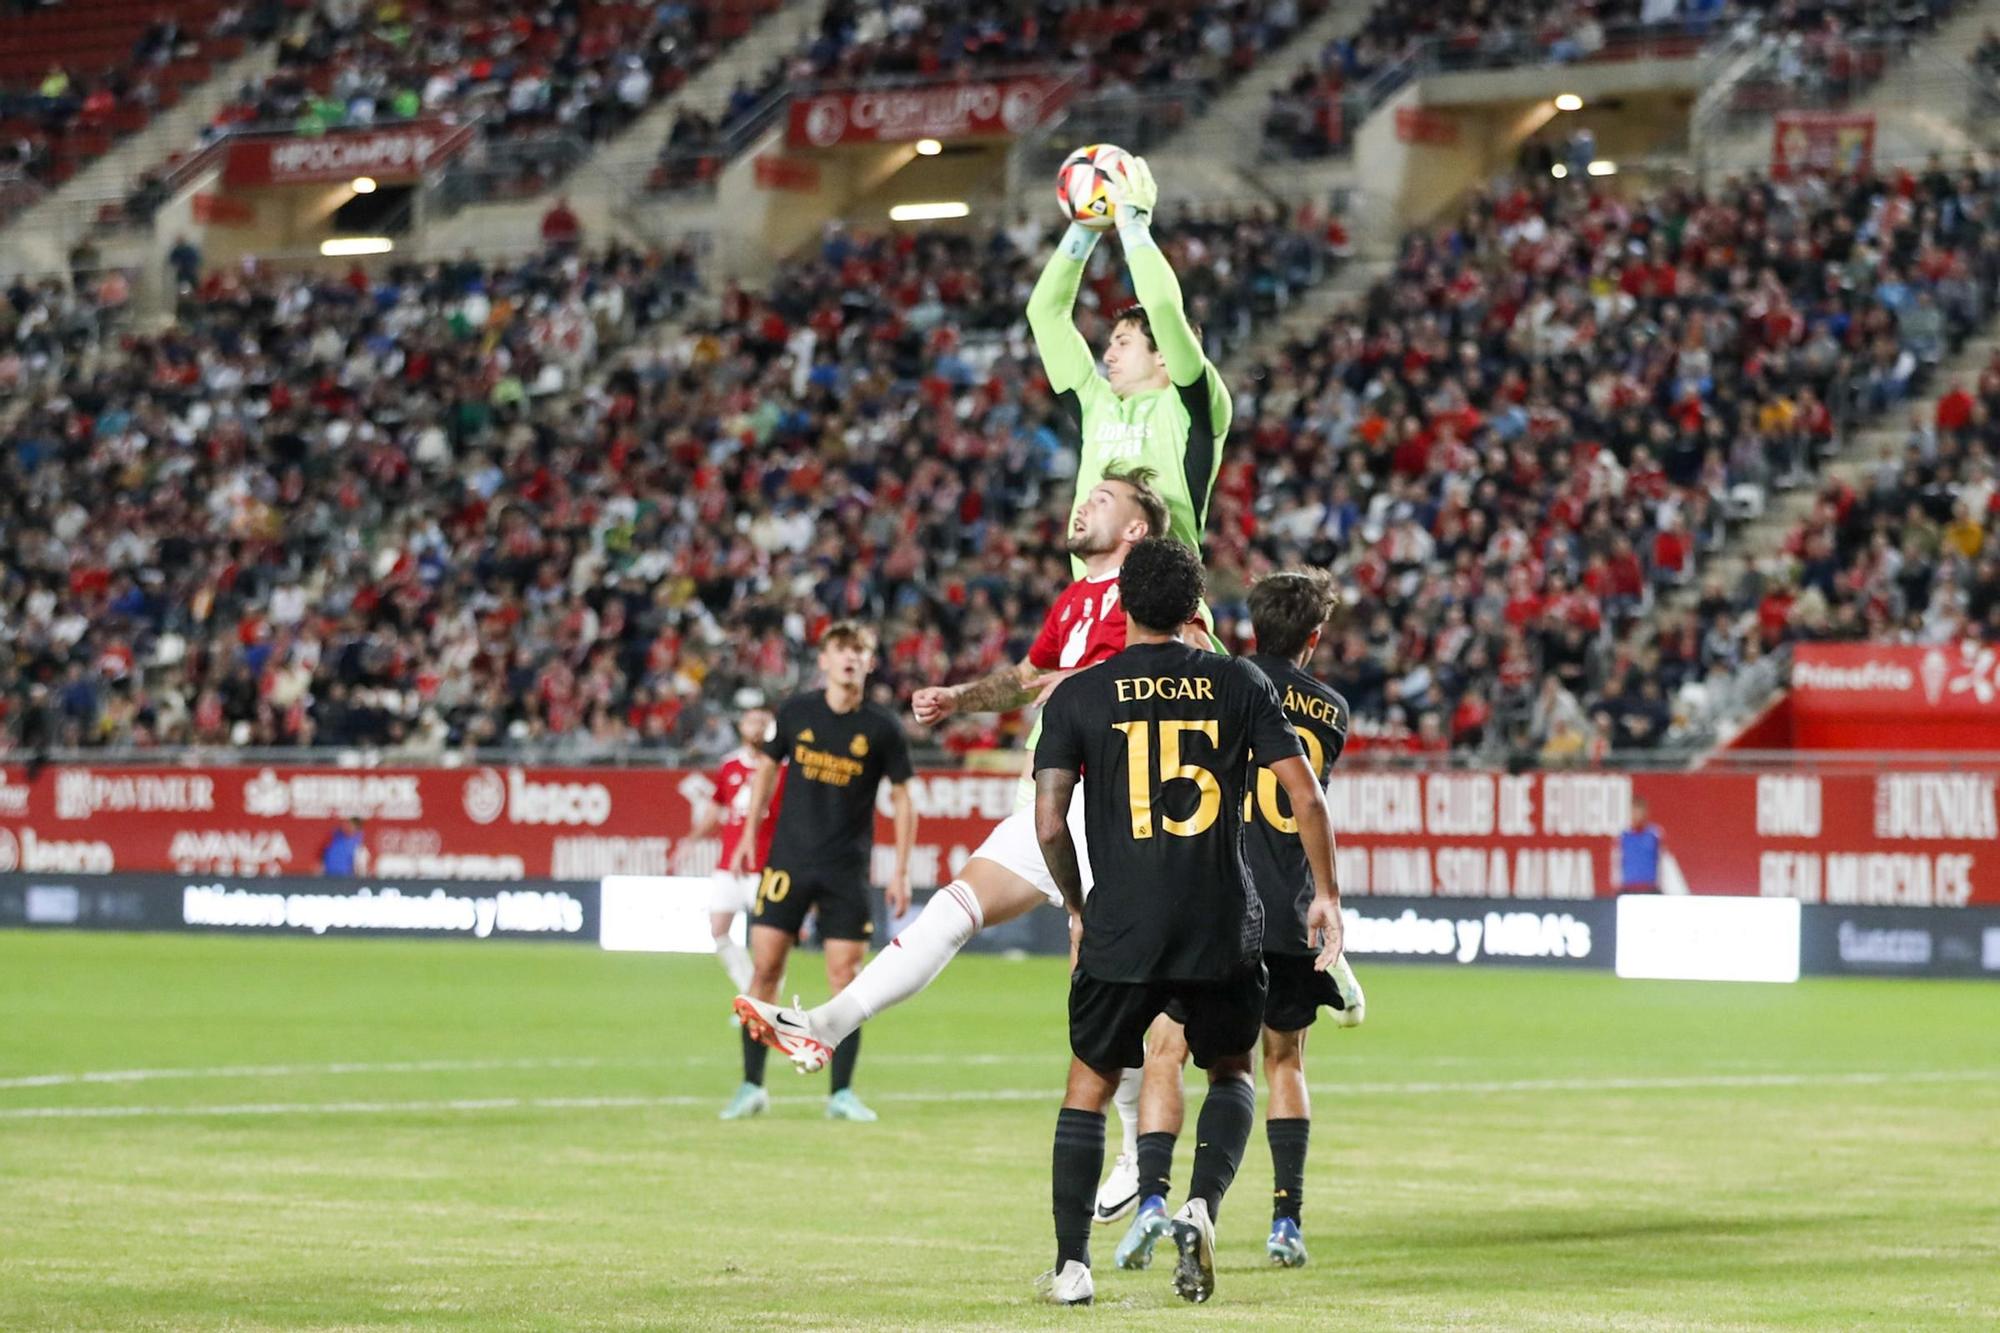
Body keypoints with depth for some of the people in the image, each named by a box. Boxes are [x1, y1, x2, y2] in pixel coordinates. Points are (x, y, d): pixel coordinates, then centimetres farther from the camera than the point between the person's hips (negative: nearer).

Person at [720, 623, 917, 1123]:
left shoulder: (882, 727, -3)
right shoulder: (797, 711, 1)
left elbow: (902, 798, 4)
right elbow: (768, 767, 15)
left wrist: (900, 871, -1)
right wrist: (749, 834, 10)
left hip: (847, 870, -1)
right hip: (788, 859, 1)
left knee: (844, 976, -5)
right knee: (765, 967, -3)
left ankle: (842, 1093, 3)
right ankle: (751, 1086, 6)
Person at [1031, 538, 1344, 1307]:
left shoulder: (1077, 696, -1)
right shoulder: (1239, 684, 2)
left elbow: (1049, 824, -5)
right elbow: (1304, 795, -1)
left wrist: (1078, 907, 11)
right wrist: (1327, 895, 9)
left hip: (1121, 930, -1)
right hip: (1225, 927, 1)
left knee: (1089, 1085, 14)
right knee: (1233, 1075, 21)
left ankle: (1071, 1267, 9)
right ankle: (1202, 1208, -4)